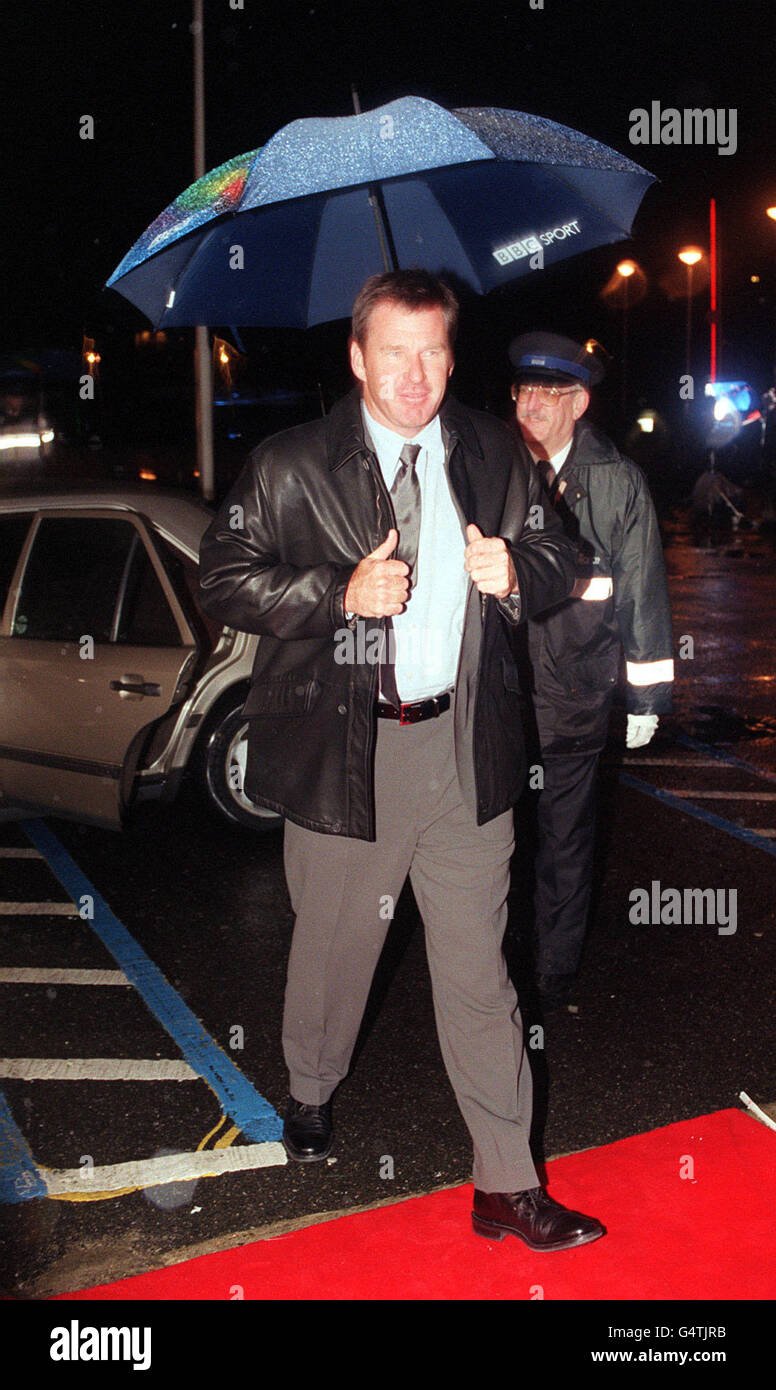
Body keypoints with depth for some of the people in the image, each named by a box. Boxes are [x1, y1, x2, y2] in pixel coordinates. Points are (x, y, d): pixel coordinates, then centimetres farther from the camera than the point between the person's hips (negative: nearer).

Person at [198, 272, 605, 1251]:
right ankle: (310, 1093, 47)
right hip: (344, 748, -1)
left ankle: (507, 1183, 17)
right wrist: (342, 591, -17)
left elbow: (557, 561, 15)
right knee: (334, 943, 16)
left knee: (478, 970, 6)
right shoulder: (288, 468, -2)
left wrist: (514, 570, -9)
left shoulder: (496, 455, 7)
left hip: (467, 745, 2)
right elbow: (224, 582, -3)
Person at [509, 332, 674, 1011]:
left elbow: (643, 591, 3)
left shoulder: (619, 483, -1)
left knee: (565, 842, 10)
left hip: (575, 700, -1)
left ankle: (556, 972, 28)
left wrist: (647, 694, 3)